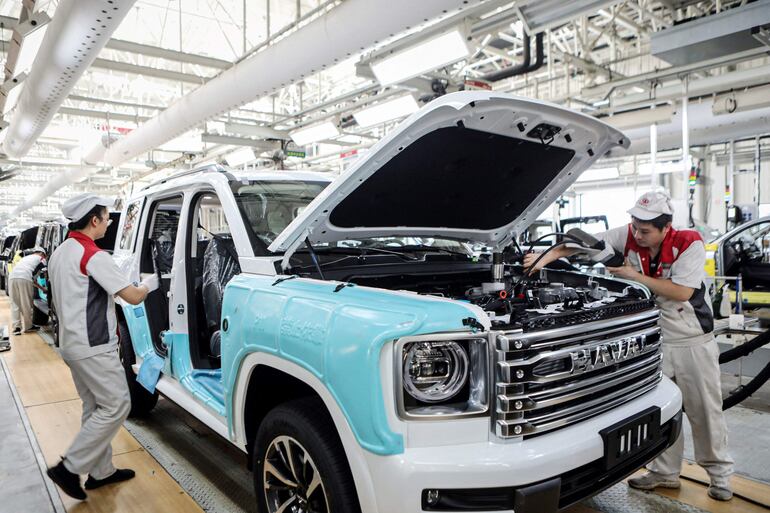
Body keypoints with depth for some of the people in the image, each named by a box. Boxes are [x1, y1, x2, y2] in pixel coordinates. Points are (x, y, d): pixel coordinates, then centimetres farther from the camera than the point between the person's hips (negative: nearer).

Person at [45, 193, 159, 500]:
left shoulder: (59, 254, 12)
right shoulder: (93, 256, -18)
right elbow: (133, 297, -17)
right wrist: (150, 282, 2)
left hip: (72, 344, 10)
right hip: (93, 347, -10)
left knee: (95, 408, 15)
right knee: (116, 406, -2)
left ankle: (100, 471, 22)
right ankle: (69, 468, 3)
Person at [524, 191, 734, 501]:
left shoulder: (689, 243, -17)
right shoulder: (628, 236, -8)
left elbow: (681, 292, -24)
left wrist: (635, 275, -23)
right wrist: (546, 257, -17)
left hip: (694, 342, -3)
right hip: (653, 340, 3)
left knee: (706, 411, 9)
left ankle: (720, 475, 28)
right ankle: (664, 472, 26)